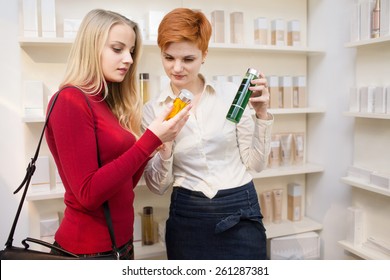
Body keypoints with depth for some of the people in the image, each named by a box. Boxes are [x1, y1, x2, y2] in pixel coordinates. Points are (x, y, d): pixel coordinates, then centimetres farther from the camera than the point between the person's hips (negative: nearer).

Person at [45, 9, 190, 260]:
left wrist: (154, 144, -3)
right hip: (87, 250, -8)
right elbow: (88, 194, -22)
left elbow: (124, 187, 8)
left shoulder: (108, 104, 8)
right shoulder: (71, 100, -15)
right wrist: (150, 140, -22)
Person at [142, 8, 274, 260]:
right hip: (187, 220, 1)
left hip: (240, 214, 0)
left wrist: (261, 114, -12)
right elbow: (157, 186, -2)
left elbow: (256, 163, -1)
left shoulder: (232, 94, -5)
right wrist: (164, 151, -20)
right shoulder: (153, 110, -2)